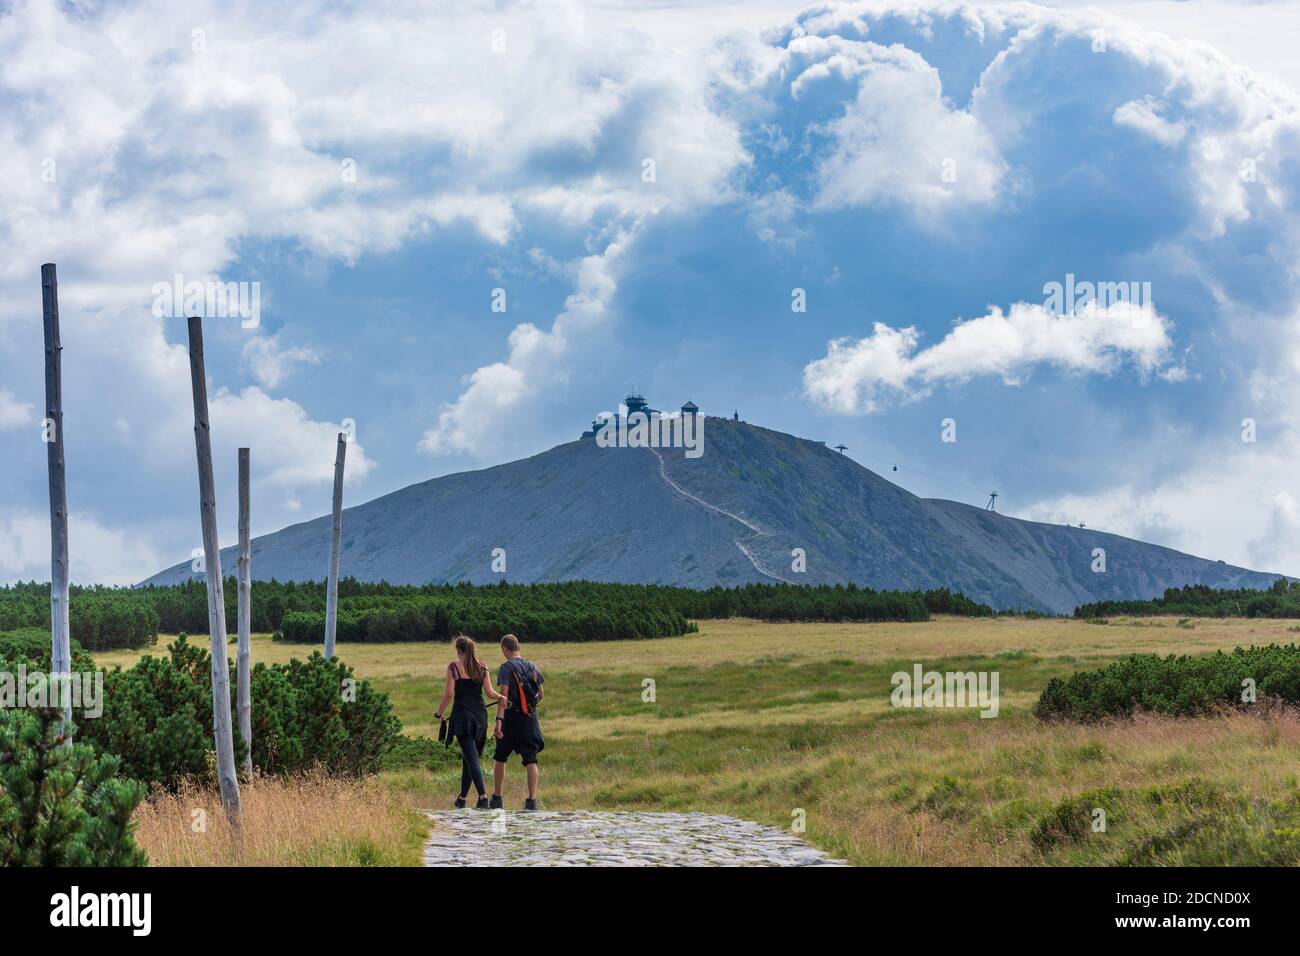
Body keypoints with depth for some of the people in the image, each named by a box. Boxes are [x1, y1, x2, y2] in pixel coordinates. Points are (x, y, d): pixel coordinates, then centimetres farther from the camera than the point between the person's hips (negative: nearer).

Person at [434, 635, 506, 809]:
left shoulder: (453, 666, -2)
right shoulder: (482, 667, 7)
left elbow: (449, 692, -7)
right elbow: (489, 692, -1)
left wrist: (439, 713, 4)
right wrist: (501, 698, 15)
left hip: (462, 714, -4)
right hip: (480, 714, 4)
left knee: (472, 758, -8)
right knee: (469, 757, 15)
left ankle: (483, 797, -22)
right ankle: (462, 798, 23)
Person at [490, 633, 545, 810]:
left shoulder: (507, 668, -10)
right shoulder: (532, 667, 6)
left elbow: (503, 696, -18)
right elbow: (540, 695, 13)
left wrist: (499, 720, -23)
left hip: (511, 716, -4)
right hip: (530, 717, 4)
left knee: (500, 758, 12)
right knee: (530, 759, 2)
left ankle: (496, 799, 18)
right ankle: (532, 800, -7)